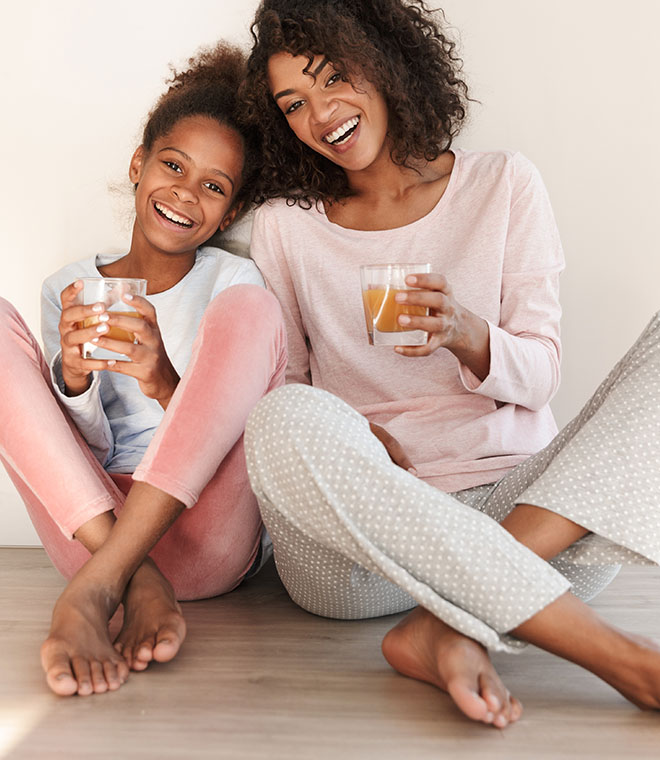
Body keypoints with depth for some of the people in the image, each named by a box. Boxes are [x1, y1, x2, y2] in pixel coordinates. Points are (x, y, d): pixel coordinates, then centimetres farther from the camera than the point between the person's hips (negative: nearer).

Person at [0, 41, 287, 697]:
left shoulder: (232, 281, 5)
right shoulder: (70, 289, 12)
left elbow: (232, 440, -3)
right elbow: (90, 446, 7)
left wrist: (165, 384, -24)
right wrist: (72, 378, -15)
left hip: (206, 539, -2)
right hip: (87, 522, 3)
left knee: (248, 309, -21)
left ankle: (94, 589, -30)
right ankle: (137, 579, -23)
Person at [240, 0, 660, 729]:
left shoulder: (503, 184, 10)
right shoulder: (285, 223, 11)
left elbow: (540, 374, 6)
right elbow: (278, 385, 10)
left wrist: (464, 333, -16)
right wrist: (341, 438, -13)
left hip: (519, 508, 2)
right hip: (358, 546, 0)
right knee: (289, 423, -33)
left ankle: (455, 628, -29)